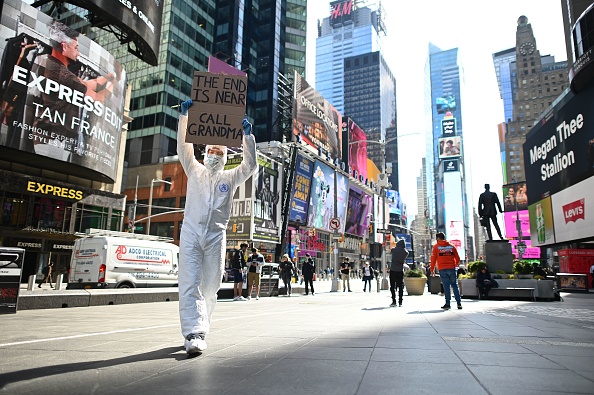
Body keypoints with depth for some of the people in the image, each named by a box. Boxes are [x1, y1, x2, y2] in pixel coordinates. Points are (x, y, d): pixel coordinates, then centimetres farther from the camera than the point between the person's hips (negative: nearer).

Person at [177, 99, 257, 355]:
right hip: (191, 233, -1)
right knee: (189, 284, -12)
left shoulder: (231, 177, 16)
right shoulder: (195, 171, 16)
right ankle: (194, 334, -16)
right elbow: (184, 148, 5)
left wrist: (247, 135, -6)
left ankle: (199, 329, 16)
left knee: (210, 287, 3)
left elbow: (250, 165, 2)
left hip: (216, 236, 1)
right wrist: (185, 116, -4)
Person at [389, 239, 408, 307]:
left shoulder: (393, 250, -4)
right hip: (400, 270, 1)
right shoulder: (405, 252, -1)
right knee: (401, 287, 8)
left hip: (393, 270, -1)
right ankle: (400, 302, 8)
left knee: (393, 286, 3)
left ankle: (394, 301, -3)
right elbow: (404, 260, 10)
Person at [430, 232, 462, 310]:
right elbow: (457, 258, 12)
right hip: (452, 268, 2)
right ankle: (459, 303, 6)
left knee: (446, 286, 1)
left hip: (442, 269, -2)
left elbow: (433, 259, -1)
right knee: (455, 285, 8)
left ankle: (447, 304, 1)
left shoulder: (436, 247, 2)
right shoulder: (451, 246, 10)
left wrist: (432, 270, 7)